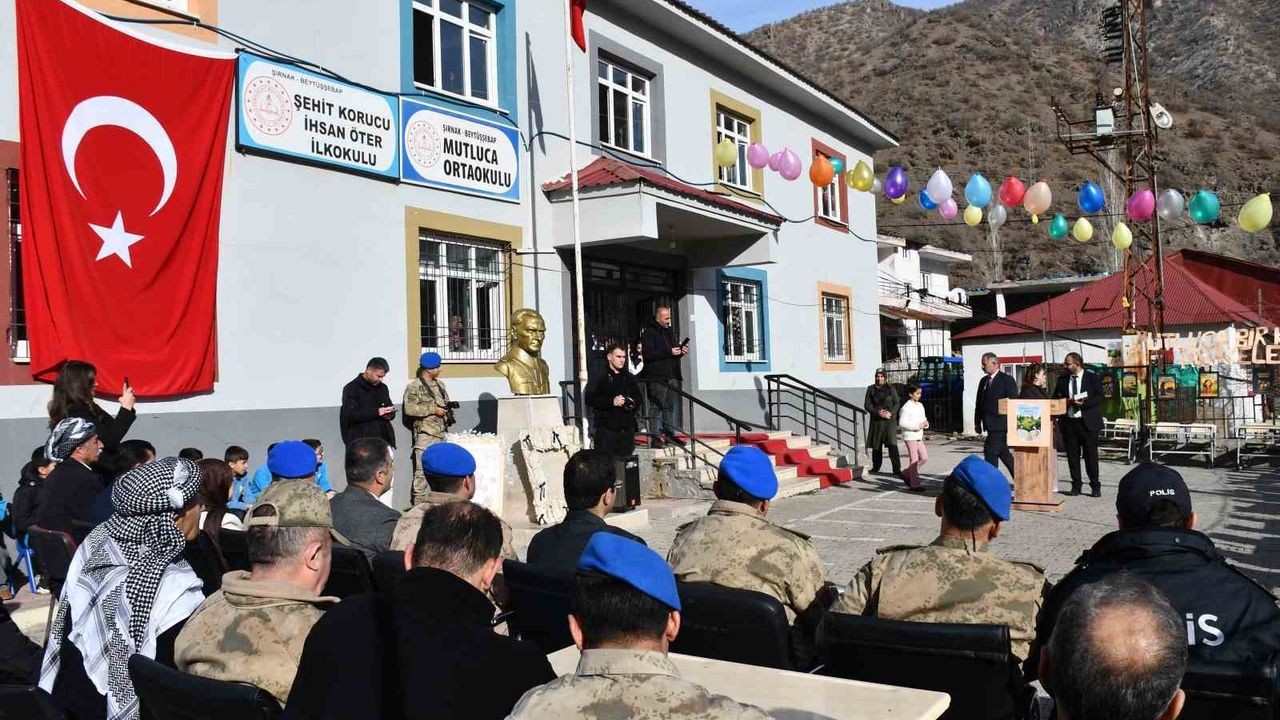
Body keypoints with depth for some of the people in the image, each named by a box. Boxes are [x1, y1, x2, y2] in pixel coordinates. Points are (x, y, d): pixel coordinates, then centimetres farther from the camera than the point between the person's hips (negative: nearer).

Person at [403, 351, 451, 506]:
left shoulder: (440, 384, 15)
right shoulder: (414, 387, -8)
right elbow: (409, 408, -18)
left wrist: (446, 410, 9)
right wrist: (433, 409, -19)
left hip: (441, 433, 7)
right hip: (425, 434, -7)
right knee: (422, 470, -8)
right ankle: (419, 502, -2)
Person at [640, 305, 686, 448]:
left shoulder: (670, 332, 21)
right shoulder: (649, 333, -5)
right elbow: (647, 354, -16)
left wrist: (681, 351, 6)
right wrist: (669, 352, -18)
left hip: (672, 376, 8)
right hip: (656, 377, -8)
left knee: (672, 406, 8)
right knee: (656, 407, -7)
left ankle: (670, 434, 14)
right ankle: (655, 437, -6)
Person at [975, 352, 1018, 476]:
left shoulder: (1007, 380, -7)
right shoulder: (983, 381, 15)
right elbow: (979, 403, 18)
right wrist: (977, 422, 13)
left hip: (1000, 424, -8)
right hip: (990, 424, 8)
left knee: (990, 452, -11)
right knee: (1003, 452, 13)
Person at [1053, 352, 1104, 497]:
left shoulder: (1093, 378, 1)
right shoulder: (1062, 380, 12)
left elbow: (1099, 398, -6)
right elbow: (1056, 399, 13)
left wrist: (1083, 403, -18)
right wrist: (1066, 401, -7)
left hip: (1088, 422, -4)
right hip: (1068, 422, 4)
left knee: (1091, 455, -1)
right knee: (1072, 455, 5)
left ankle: (1095, 486, 8)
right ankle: (1076, 485, 13)